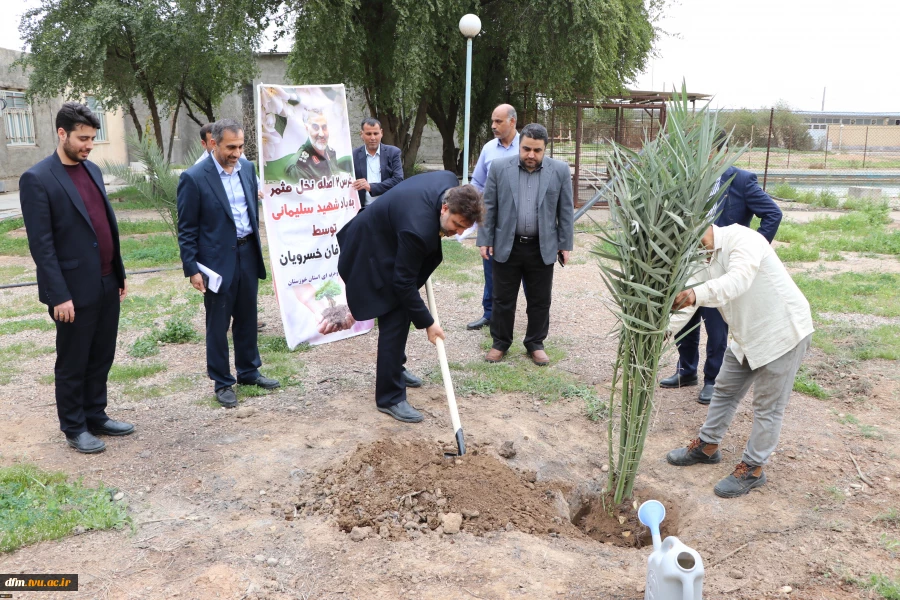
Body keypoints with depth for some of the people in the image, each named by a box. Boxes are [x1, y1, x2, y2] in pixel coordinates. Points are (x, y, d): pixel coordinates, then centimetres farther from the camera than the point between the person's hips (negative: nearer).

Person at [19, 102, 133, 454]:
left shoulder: (92, 170, 10)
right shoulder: (37, 179, -12)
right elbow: (41, 244, -15)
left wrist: (120, 273, 14)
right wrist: (59, 295, -18)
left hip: (106, 284, 7)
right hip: (75, 289, -7)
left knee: (102, 357, 16)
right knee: (73, 363, 8)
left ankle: (96, 417, 30)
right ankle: (74, 428, 22)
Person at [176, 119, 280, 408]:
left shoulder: (247, 167, 3)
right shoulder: (194, 178, -13)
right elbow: (186, 230, -10)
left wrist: (257, 245, 13)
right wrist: (192, 269, -12)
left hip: (248, 253, 6)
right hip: (218, 260, -5)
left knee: (247, 318, 17)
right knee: (218, 325, 7)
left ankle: (249, 371, 33)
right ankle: (222, 383, 20)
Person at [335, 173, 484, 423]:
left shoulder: (451, 183, -18)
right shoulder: (419, 228, -40)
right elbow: (404, 283, -29)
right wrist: (427, 323, -20)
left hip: (388, 238, 9)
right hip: (374, 252, -9)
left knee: (400, 313, 19)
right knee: (395, 320, -10)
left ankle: (393, 369, 38)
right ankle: (390, 397, 0)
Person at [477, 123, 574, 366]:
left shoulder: (560, 170, -2)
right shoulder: (499, 167, -2)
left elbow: (566, 210, 2)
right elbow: (488, 207, 0)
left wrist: (565, 244, 1)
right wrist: (485, 240, -2)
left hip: (543, 248, 0)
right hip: (506, 246, 0)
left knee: (540, 301, 10)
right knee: (503, 299, 9)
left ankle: (535, 344, 24)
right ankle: (500, 343, 23)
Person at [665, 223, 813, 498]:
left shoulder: (742, 238, -24)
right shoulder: (703, 259, 2)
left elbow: (738, 280, -43)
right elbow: (685, 301, -2)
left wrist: (698, 294, -59)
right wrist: (665, 330, -18)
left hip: (783, 332, -9)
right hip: (748, 336, 9)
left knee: (768, 406, 4)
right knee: (725, 390, 19)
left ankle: (752, 469, 18)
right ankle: (708, 447, 37)